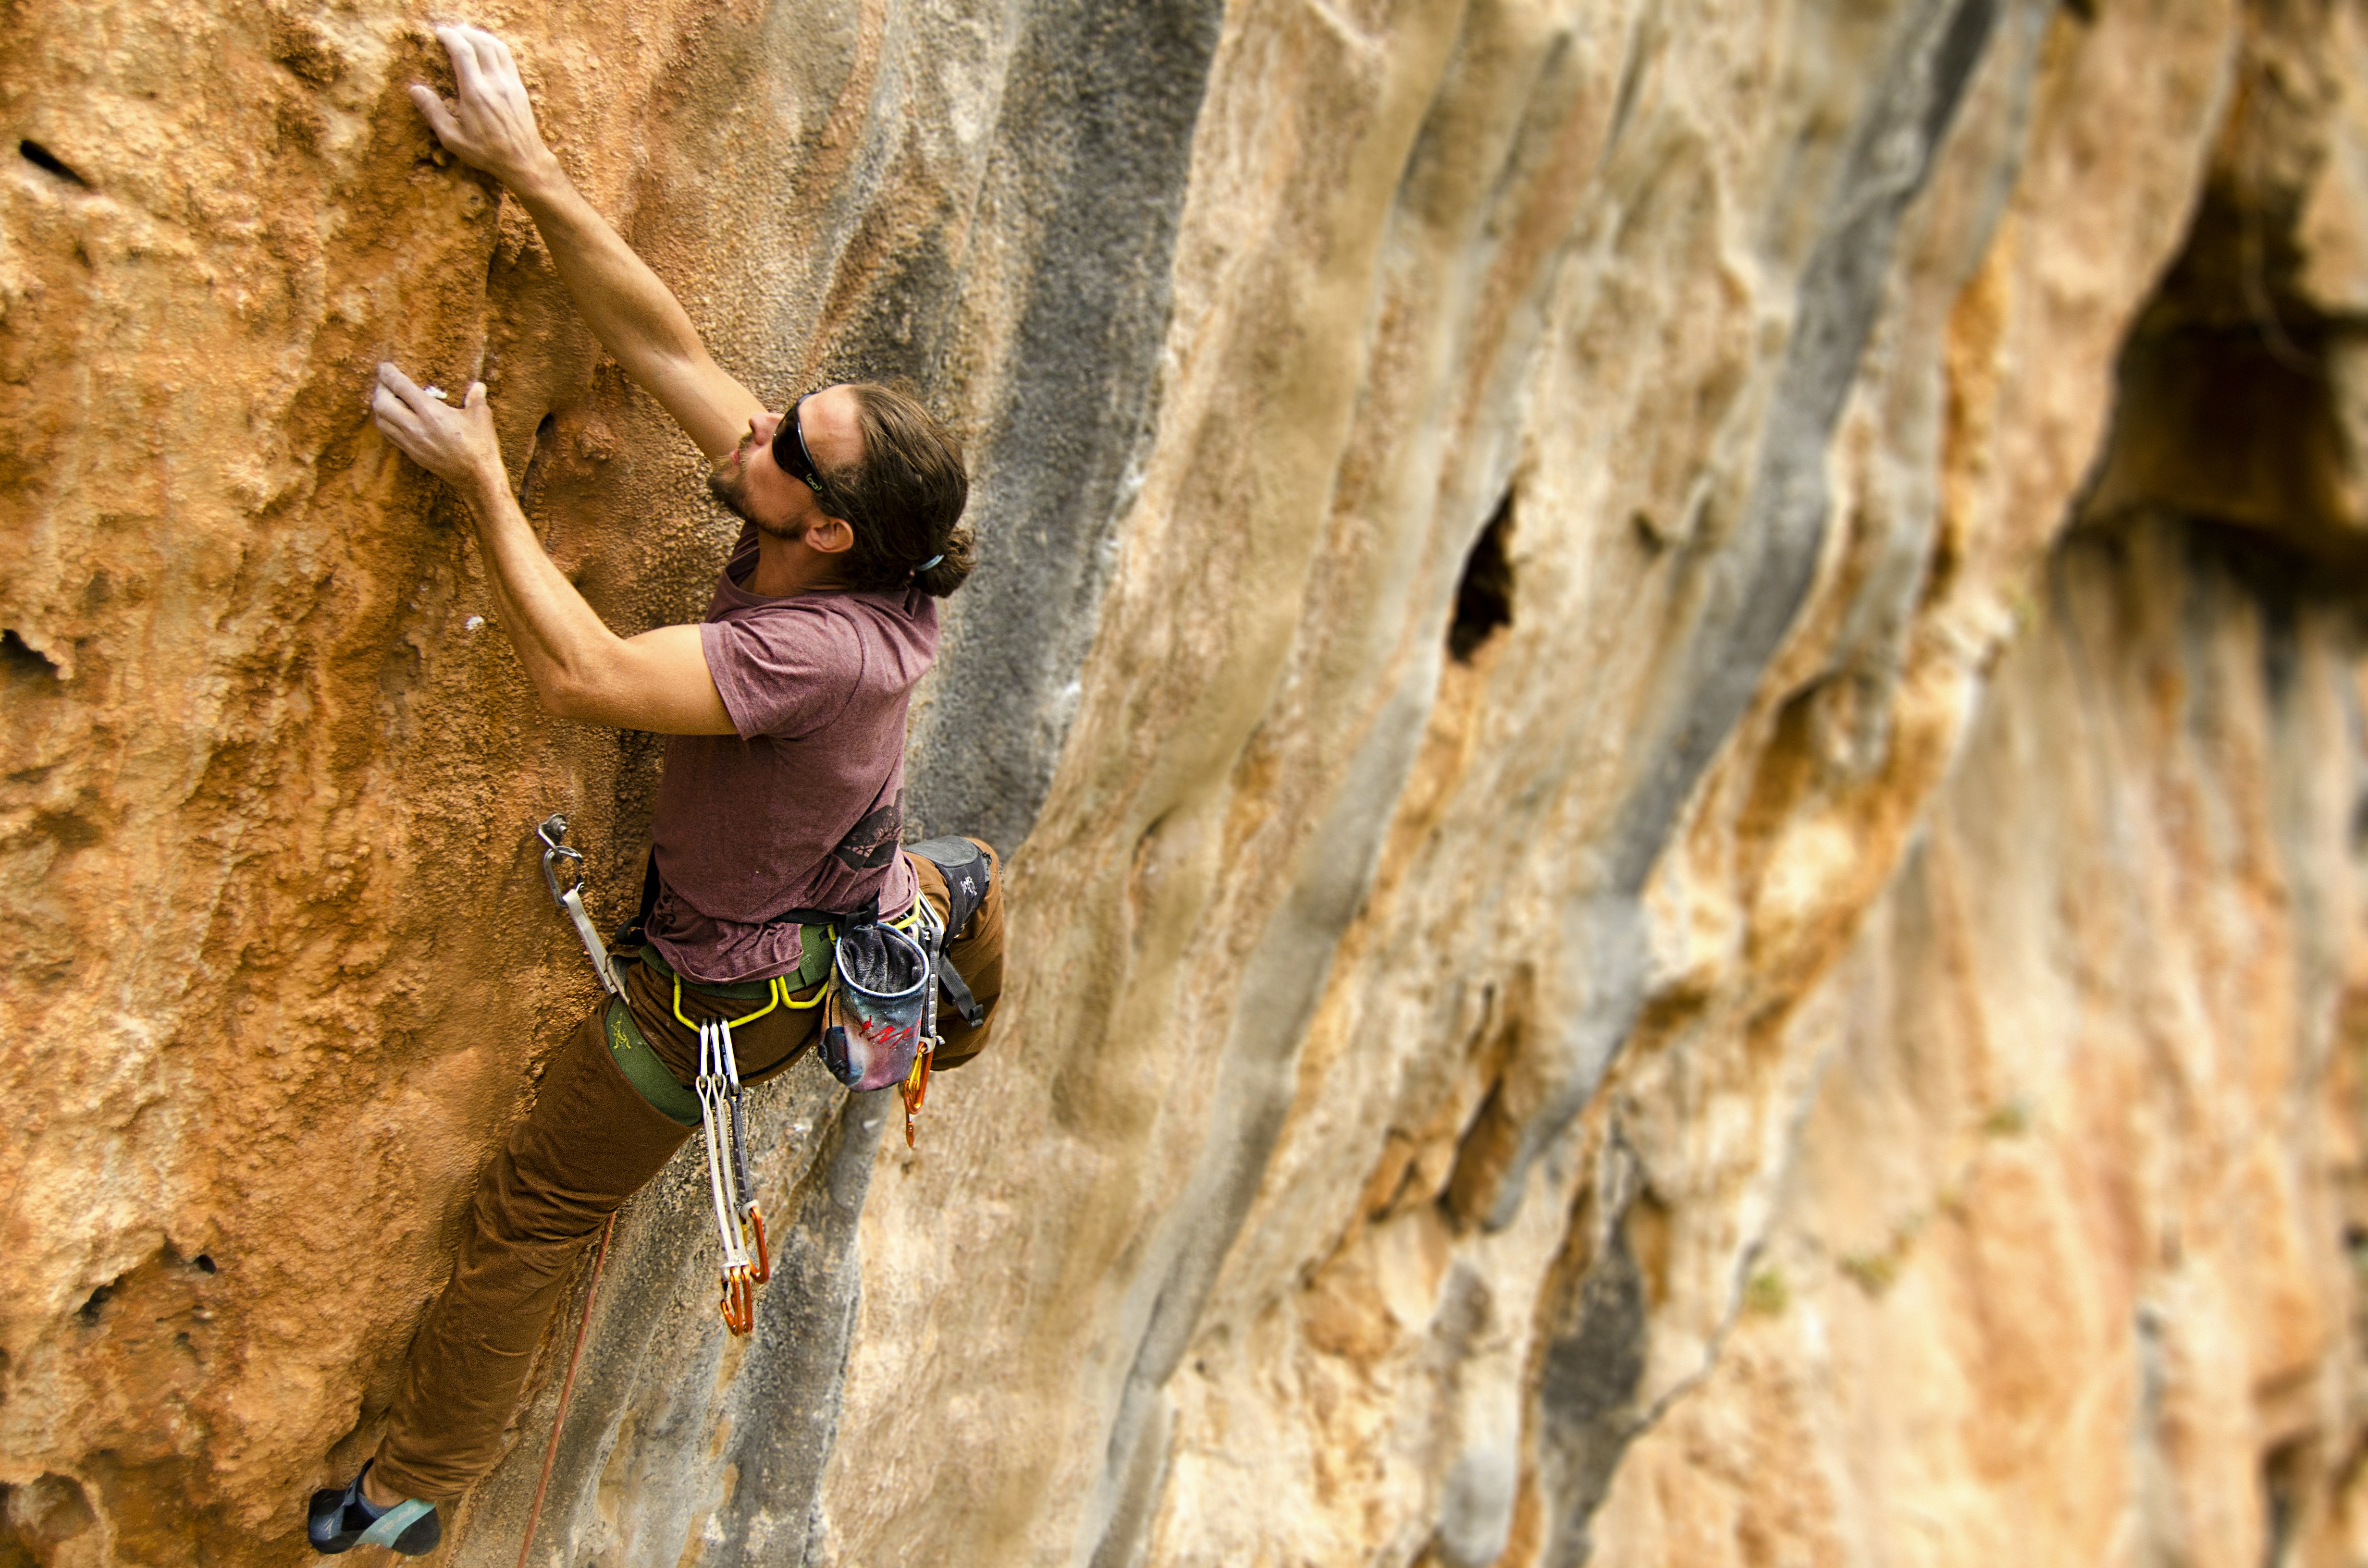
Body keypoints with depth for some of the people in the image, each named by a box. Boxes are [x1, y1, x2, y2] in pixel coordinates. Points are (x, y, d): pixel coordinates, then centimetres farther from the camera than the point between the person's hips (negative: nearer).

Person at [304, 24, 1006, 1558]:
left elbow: (585, 669, -45)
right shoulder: (854, 563, -18)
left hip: (724, 989, -7)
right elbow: (662, 339, -19)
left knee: (534, 1215, 9)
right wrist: (530, 170, -22)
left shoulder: (821, 649, -40)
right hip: (851, 924, 7)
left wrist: (483, 480, -35)